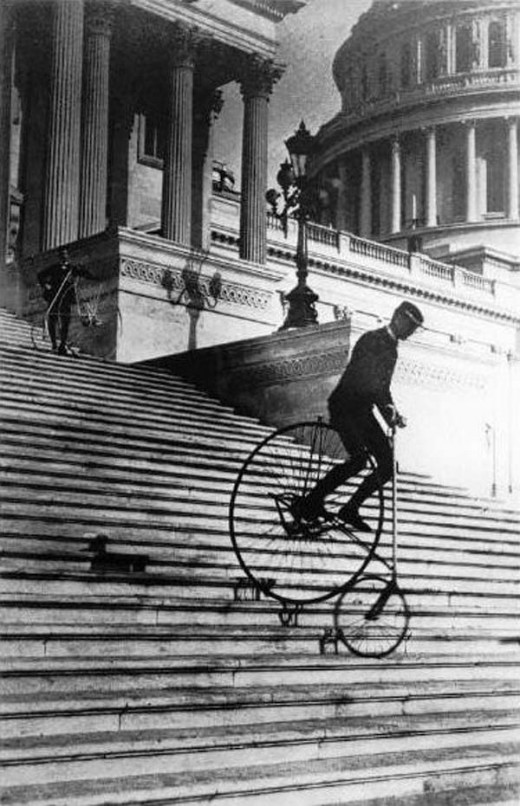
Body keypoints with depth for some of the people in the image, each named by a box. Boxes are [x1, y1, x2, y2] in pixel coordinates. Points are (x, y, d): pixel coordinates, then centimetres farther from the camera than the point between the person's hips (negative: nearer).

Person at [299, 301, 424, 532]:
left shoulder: (391, 349, 17)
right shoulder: (371, 340, -11)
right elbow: (364, 379, -23)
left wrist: (391, 413, 7)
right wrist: (389, 410, -27)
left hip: (363, 411, 9)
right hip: (344, 406, -9)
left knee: (387, 464, -4)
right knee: (359, 458, -26)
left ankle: (350, 510, 6)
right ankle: (311, 501, -15)